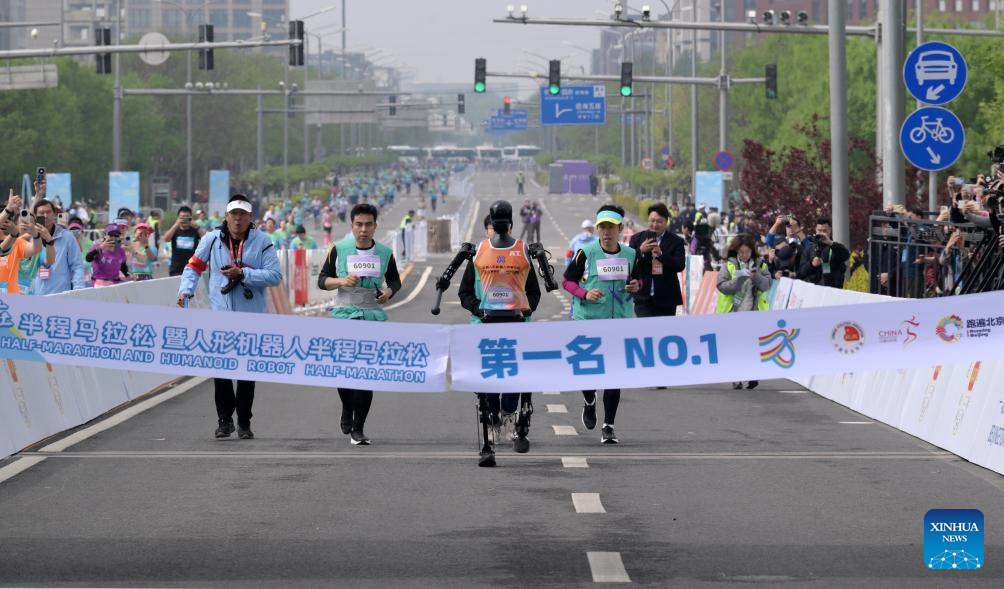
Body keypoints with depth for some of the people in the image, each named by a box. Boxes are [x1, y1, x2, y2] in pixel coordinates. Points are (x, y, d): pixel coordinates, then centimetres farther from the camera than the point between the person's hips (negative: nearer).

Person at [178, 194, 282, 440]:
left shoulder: (262, 242, -3)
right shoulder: (212, 239, 1)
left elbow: (275, 276, -10)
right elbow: (194, 266, 9)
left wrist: (242, 274, -17)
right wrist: (185, 290, -8)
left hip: (252, 317, -1)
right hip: (221, 314, 1)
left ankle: (244, 422, 16)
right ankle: (224, 419, 11)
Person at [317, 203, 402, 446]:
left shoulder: (385, 253, 5)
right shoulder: (339, 250, 2)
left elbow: (395, 280, 18)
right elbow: (322, 280, 5)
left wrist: (389, 292, -5)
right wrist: (342, 281, -14)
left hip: (373, 316, 0)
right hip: (344, 314, 0)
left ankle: (358, 428, -1)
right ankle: (347, 411, 28)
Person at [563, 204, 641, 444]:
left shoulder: (630, 254, 5)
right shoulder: (586, 253, -5)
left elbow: (637, 280, 21)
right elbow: (567, 281, 2)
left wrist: (636, 286, -3)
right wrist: (585, 294, -15)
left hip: (619, 321, 2)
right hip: (587, 319, -2)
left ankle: (608, 426, 5)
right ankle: (589, 402, 35)